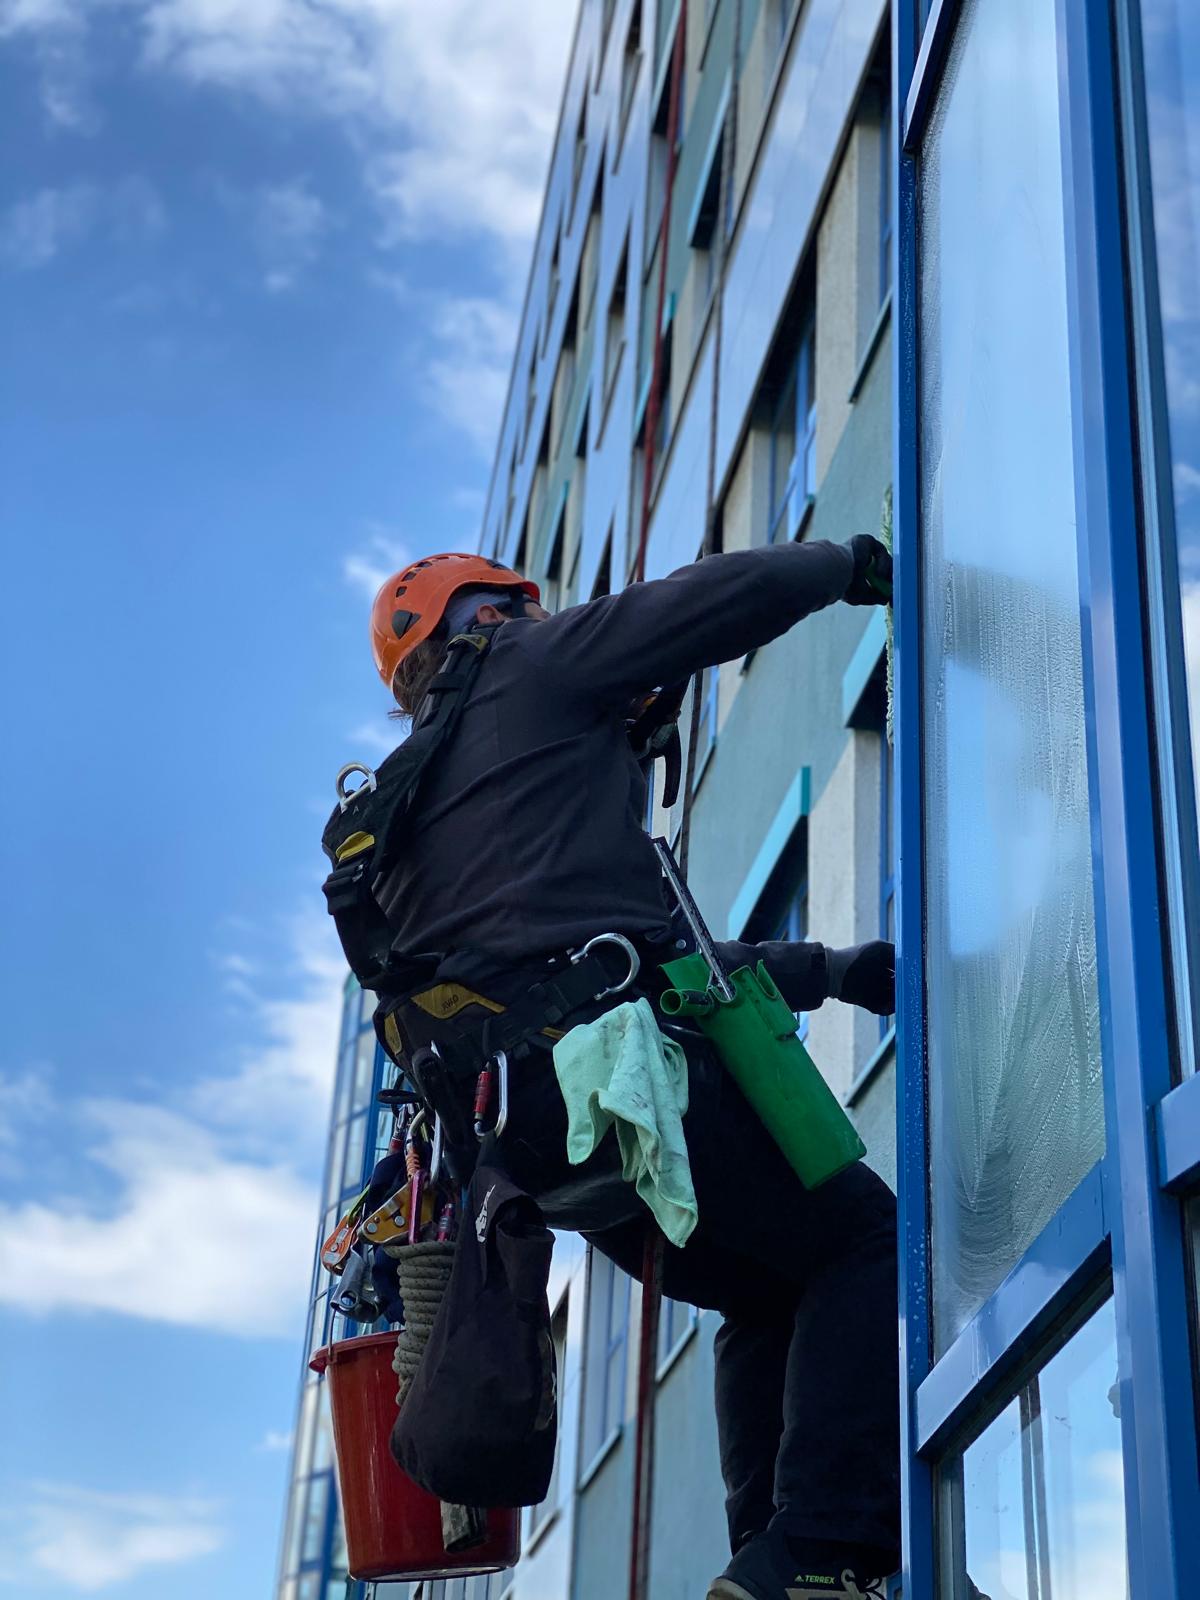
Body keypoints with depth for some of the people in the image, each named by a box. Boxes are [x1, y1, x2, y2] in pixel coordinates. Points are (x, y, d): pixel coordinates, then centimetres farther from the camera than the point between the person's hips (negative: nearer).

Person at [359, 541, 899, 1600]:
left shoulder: (406, 818, 35)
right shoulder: (525, 671, 13)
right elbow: (726, 600, 2)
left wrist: (828, 973, 34)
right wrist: (849, 563, 24)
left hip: (516, 1127, 9)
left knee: (769, 1296, 20)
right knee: (864, 1245, -1)